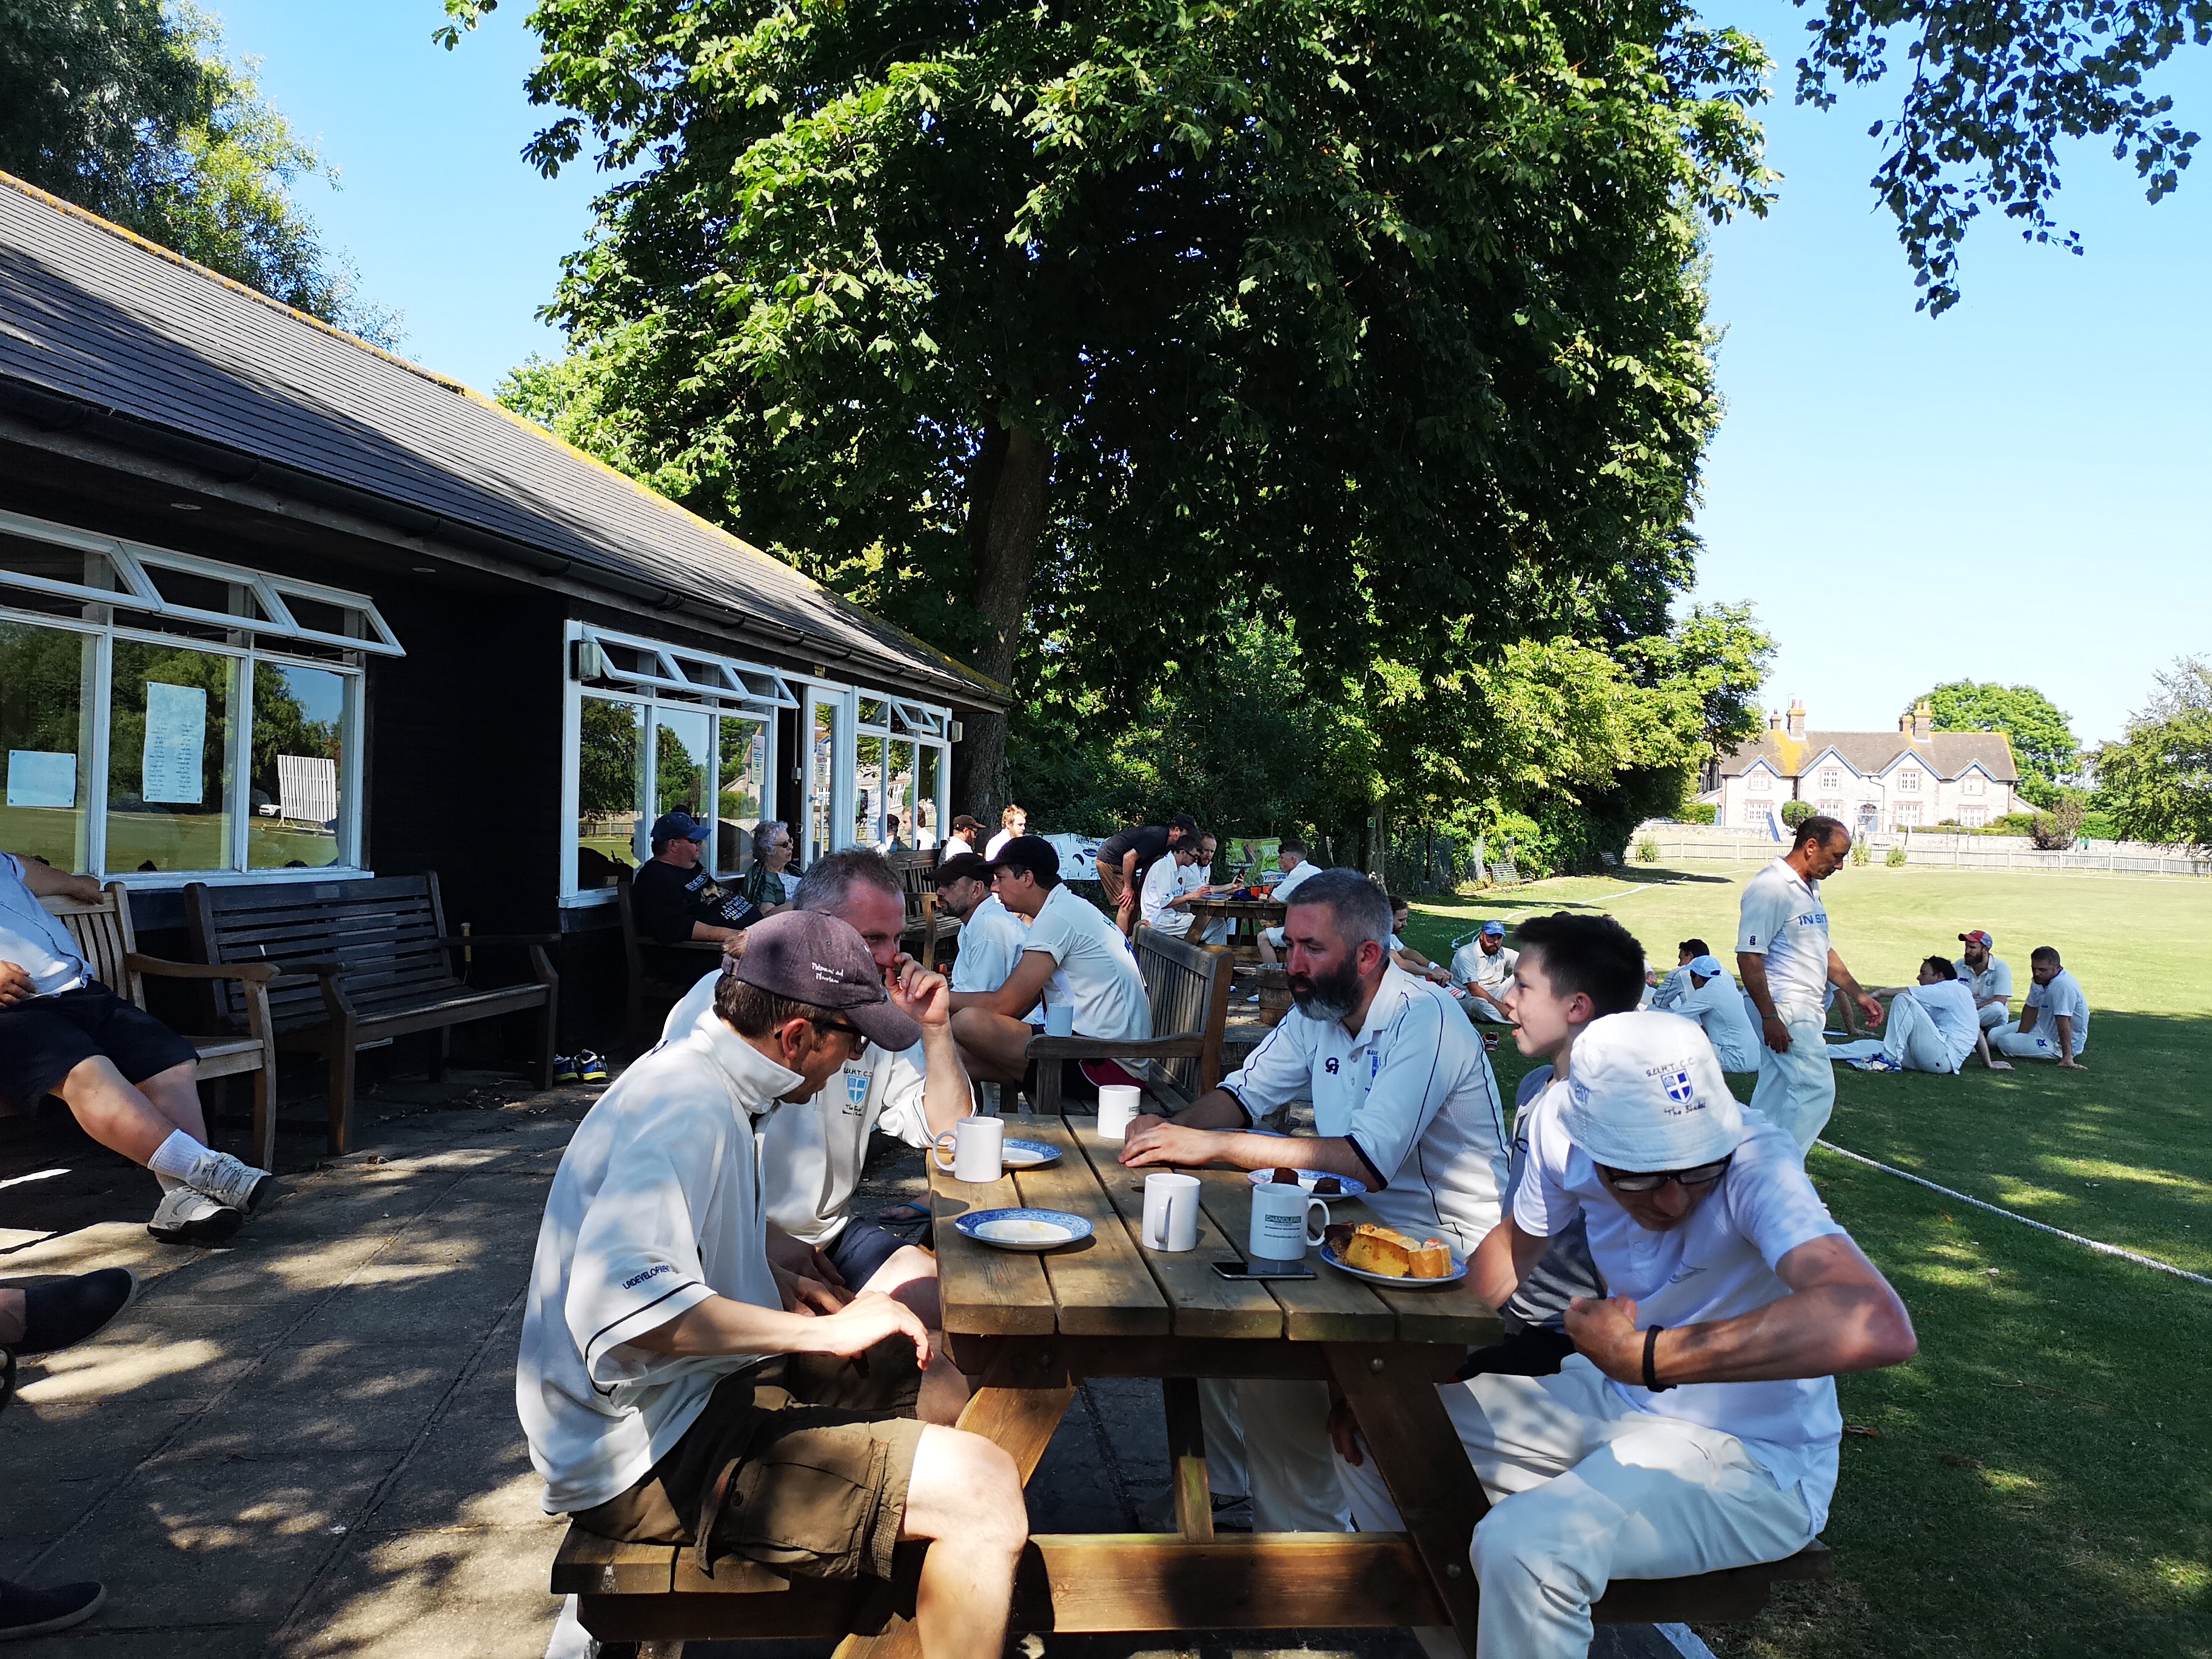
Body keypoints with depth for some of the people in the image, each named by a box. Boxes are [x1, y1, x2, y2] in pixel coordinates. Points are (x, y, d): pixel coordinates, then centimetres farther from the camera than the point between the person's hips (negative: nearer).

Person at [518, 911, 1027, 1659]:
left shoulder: (689, 1074, 7)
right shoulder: (689, 1111, -24)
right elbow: (621, 1308, -38)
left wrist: (771, 1283, 9)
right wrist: (826, 1331, -31)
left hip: (694, 1390, 11)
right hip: (655, 1454, -11)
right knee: (983, 1491, -22)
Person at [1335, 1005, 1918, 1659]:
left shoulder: (1754, 1162, -30)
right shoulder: (1563, 1124, -14)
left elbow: (1878, 1328, -47)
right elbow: (1514, 1245, 6)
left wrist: (1645, 1356, -39)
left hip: (1748, 1459, -6)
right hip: (1617, 1401, 6)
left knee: (1523, 1546, -32)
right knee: (1373, 1431, 5)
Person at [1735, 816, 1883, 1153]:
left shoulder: (1810, 888, 15)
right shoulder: (1770, 887, -17)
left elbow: (1823, 950, 25)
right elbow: (1748, 956, -21)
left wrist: (1857, 994, 23)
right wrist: (1769, 1017, -22)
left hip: (1805, 1010, 10)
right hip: (1784, 1010, -10)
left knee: (1776, 1093, 13)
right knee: (1816, 1089, -11)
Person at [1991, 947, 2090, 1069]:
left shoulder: (2063, 985, -33)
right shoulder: (2040, 980, -3)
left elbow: (2063, 1022, -37)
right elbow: (2031, 1008, 4)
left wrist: (2067, 1058, -38)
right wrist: (2020, 1036, -6)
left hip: (2060, 1043, -9)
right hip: (2042, 1028, 9)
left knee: (2006, 1043, -24)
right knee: (1993, 1036, 7)